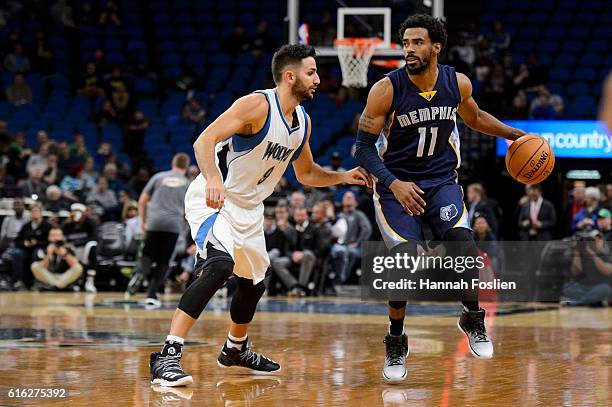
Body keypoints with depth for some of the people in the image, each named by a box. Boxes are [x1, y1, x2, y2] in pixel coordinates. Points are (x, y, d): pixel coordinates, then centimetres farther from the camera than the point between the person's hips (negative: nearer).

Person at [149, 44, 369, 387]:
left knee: (253, 284, 21)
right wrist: (213, 178, -46)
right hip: (213, 200, -9)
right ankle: (168, 356, -32)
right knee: (219, 266, -31)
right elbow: (205, 140, -29)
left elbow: (306, 173, 21)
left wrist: (343, 177, 6)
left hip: (248, 209, 9)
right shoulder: (257, 105, -20)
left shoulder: (303, 121, 6)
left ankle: (236, 350, 49)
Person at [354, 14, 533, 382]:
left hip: (442, 181, 2)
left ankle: (473, 320, 0)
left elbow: (474, 118, 19)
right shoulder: (386, 90, -16)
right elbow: (365, 148, -13)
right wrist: (394, 184, -27)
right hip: (396, 184, -2)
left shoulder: (458, 83, -4)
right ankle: (396, 344, 4)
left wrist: (515, 134, 15)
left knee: (462, 240, -23)